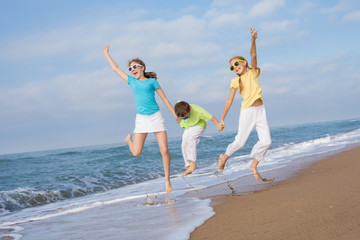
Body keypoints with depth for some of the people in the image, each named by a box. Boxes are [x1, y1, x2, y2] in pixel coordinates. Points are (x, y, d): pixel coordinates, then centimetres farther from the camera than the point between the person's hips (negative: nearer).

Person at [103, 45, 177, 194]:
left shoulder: (152, 81, 6)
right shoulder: (131, 81, 13)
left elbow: (164, 99, 8)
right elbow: (116, 68, 23)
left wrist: (176, 115, 5)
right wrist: (106, 54, 31)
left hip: (156, 117, -2)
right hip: (141, 119, 2)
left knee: (164, 150, -8)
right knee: (136, 153, -6)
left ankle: (167, 181, 4)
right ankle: (129, 139, 29)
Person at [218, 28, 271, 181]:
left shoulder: (253, 72, 8)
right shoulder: (235, 82, 2)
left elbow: (253, 55, -7)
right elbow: (229, 101, 2)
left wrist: (253, 40, -23)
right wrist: (222, 119, 0)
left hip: (260, 110, 3)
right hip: (247, 111, -3)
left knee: (266, 141, -4)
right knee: (240, 142, -1)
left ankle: (254, 166, 13)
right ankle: (224, 156, 26)